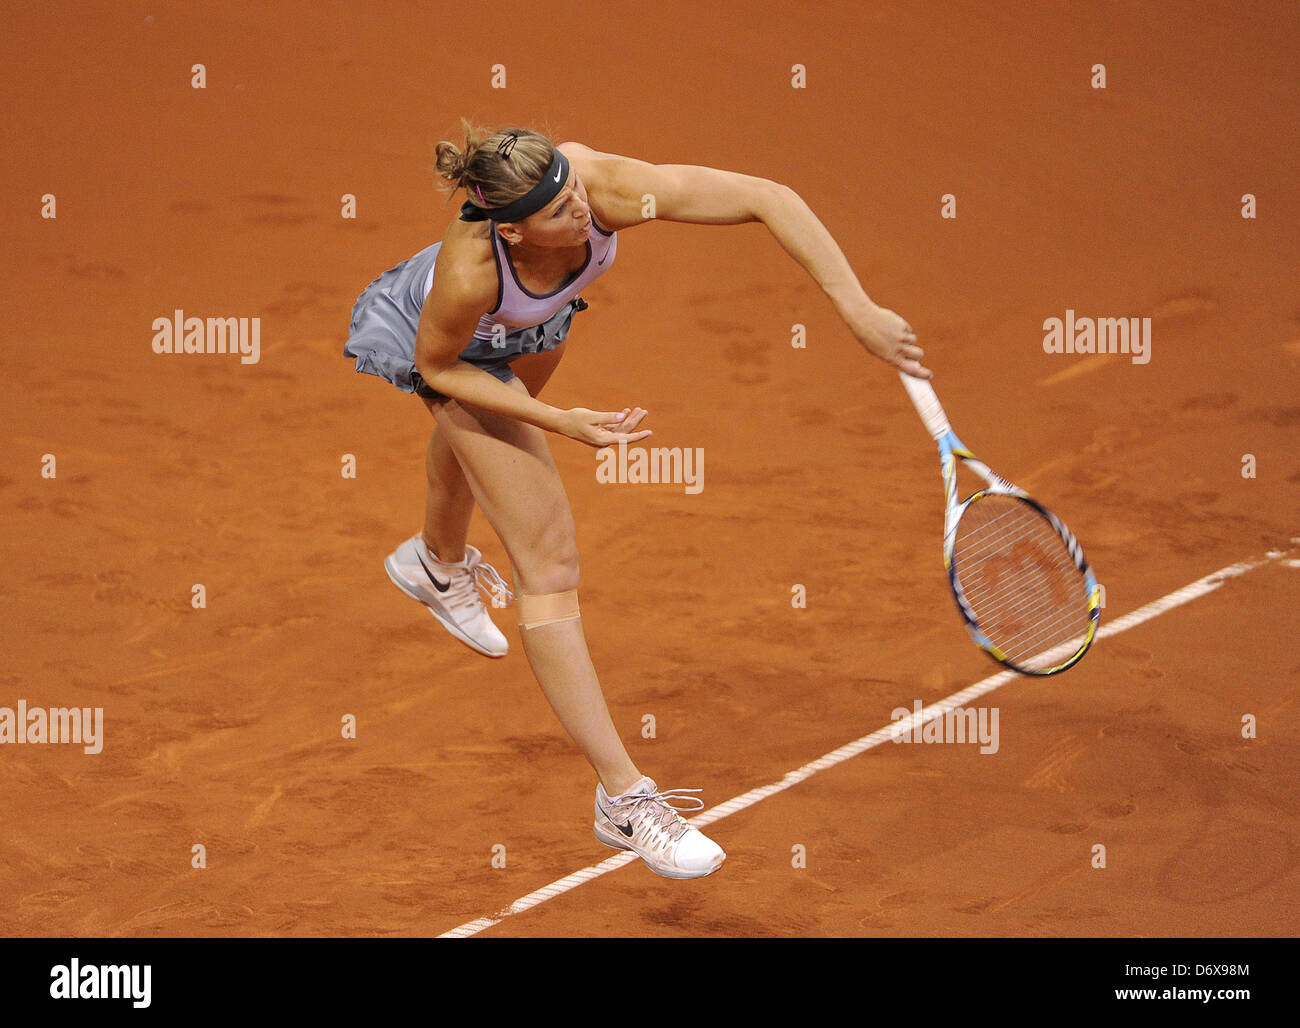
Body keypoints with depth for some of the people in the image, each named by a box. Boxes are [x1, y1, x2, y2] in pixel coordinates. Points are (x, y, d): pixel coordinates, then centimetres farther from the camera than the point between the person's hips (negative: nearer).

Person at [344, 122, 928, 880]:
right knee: (550, 563, -12)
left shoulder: (607, 188, -43)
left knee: (476, 439, 39)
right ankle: (624, 799, -7)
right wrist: (558, 421, -33)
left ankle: (439, 564, 75)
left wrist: (861, 312, -49)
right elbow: (438, 366, -25)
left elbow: (770, 200, -43)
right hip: (460, 349, -5)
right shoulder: (469, 272, -46)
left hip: (532, 319, 5)